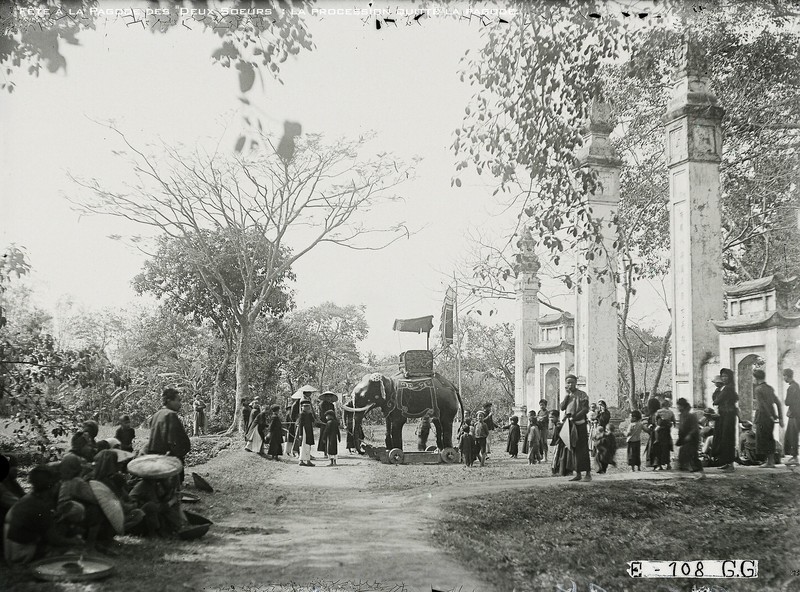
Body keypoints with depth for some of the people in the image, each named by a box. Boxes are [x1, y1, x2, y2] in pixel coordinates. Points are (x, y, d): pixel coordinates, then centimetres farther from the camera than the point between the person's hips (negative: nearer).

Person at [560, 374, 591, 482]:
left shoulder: (582, 394, 0)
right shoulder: (567, 395, 17)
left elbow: (585, 409, -9)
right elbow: (562, 407, 3)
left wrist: (574, 417, -18)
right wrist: (567, 395, -3)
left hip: (580, 423, -5)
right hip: (570, 424, 5)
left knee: (583, 449, -7)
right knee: (574, 450, 5)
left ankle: (588, 473, -4)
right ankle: (578, 474, 9)